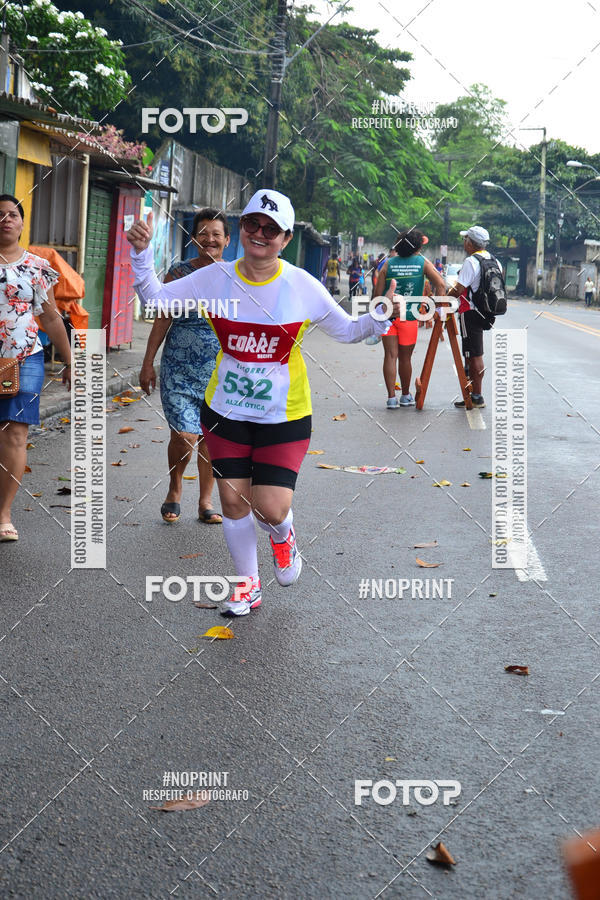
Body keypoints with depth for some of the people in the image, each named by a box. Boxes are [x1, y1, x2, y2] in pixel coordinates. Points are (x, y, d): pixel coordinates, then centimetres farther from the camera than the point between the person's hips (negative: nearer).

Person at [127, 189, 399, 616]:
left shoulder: (303, 286, -10)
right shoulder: (215, 278, -5)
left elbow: (346, 330, 2)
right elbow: (157, 297, 4)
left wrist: (380, 318, -17)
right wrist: (142, 255, -11)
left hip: (284, 416, -2)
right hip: (226, 412, 2)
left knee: (271, 509, -9)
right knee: (233, 501, 5)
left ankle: (283, 536, 31)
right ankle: (248, 584, 28)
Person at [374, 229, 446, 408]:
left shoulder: (388, 264, 2)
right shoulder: (423, 263, 2)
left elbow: (377, 294, 2)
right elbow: (440, 284, -11)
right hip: (409, 317, 0)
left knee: (390, 356, 1)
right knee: (405, 358, 11)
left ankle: (391, 397, -6)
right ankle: (406, 396, 26)